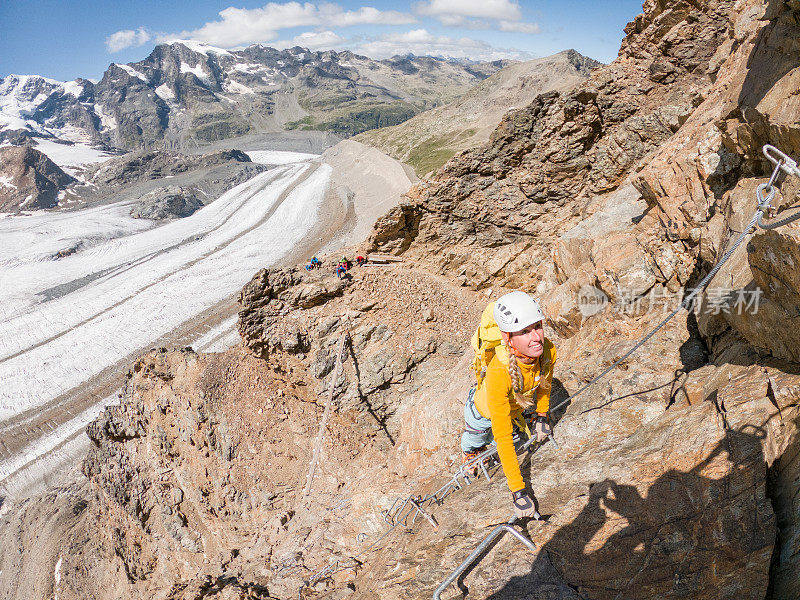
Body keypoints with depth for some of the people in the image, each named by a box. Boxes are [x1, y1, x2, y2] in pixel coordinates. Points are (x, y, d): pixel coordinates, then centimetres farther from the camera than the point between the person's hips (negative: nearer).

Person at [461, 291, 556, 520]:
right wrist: (518, 492, -43)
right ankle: (469, 462, 65)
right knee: (474, 445, 30)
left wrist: (541, 416, 4)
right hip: (482, 412, -3)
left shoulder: (548, 350, -33)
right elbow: (503, 439, -44)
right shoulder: (499, 372, -49)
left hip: (514, 409, 3)